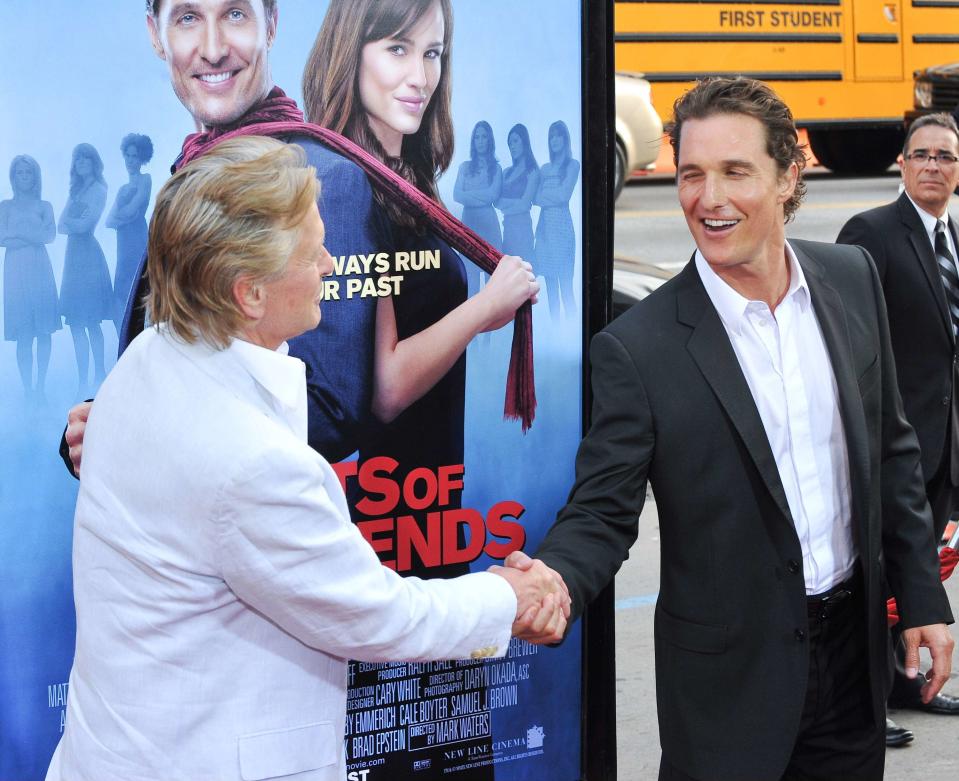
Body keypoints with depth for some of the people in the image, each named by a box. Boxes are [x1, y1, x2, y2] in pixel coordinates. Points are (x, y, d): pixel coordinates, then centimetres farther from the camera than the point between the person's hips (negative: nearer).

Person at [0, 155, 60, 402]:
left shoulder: (44, 206, 11)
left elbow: (50, 235, -4)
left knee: (43, 331, -3)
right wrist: (33, 235, -9)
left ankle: (40, 385, 1)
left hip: (40, 269, 1)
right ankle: (27, 386, -3)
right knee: (24, 334, -5)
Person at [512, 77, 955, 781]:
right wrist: (557, 581, -34)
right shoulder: (638, 348, -16)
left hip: (856, 645, 4)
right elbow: (602, 514, -13)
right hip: (732, 679, -4)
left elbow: (890, 446, 8)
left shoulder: (853, 278, -1)